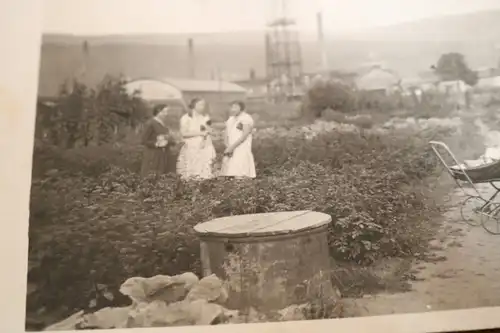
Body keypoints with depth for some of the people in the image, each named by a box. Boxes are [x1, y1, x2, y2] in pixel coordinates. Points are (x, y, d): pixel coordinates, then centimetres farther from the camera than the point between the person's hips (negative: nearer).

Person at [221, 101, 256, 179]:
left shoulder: (247, 119, -6)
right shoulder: (230, 120, 17)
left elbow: (244, 136, -15)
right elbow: (226, 136, 12)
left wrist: (232, 147, -18)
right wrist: (228, 147, -7)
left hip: (242, 151, -7)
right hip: (231, 152, 7)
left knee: (239, 177, -15)